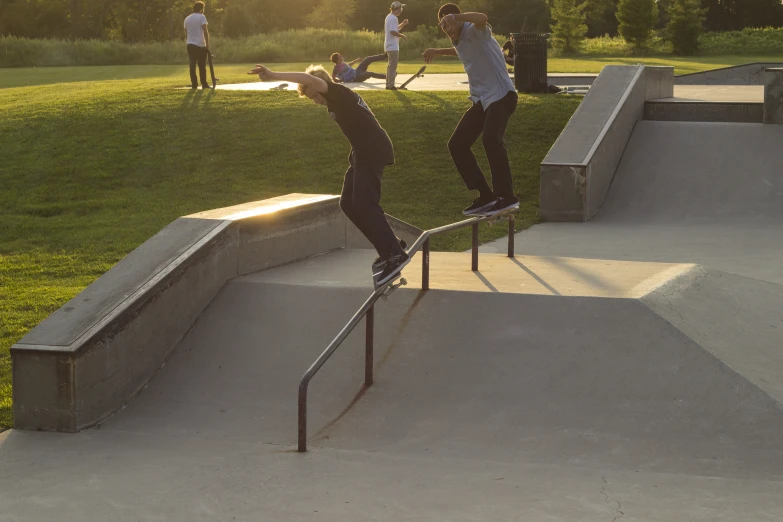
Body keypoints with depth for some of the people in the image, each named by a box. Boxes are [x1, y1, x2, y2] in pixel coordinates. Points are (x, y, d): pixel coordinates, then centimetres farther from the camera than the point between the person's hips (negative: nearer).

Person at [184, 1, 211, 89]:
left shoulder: (187, 19, 12)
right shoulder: (201, 17, -5)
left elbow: (186, 31, 11)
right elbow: (205, 31, -12)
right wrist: (207, 44, -10)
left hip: (190, 44, 4)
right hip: (200, 45, -4)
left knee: (192, 65, 4)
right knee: (202, 66, 4)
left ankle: (194, 84, 0)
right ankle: (204, 84, 5)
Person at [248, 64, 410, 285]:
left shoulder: (338, 93, -8)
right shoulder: (336, 102, 21)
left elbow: (308, 79, -26)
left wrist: (273, 76, -31)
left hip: (373, 151, -11)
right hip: (363, 152, 11)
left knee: (363, 204, -17)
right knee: (348, 203, 8)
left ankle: (395, 255, -20)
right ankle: (390, 248, 12)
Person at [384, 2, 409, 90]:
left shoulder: (389, 17, 15)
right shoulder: (393, 18, -16)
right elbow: (393, 31, -26)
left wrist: (402, 24, 15)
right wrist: (402, 36, -14)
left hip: (389, 45, 10)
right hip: (393, 46, -10)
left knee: (390, 66, 16)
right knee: (393, 66, -6)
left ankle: (388, 84, 20)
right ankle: (391, 85, -6)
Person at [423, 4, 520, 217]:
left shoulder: (474, 31, -14)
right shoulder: (458, 40, 12)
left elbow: (482, 18, -41)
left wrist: (456, 16, -49)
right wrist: (438, 51, 42)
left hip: (501, 95, -9)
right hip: (480, 99, 10)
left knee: (491, 139, -30)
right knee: (456, 144, 2)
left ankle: (506, 197, -25)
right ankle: (486, 195, 6)